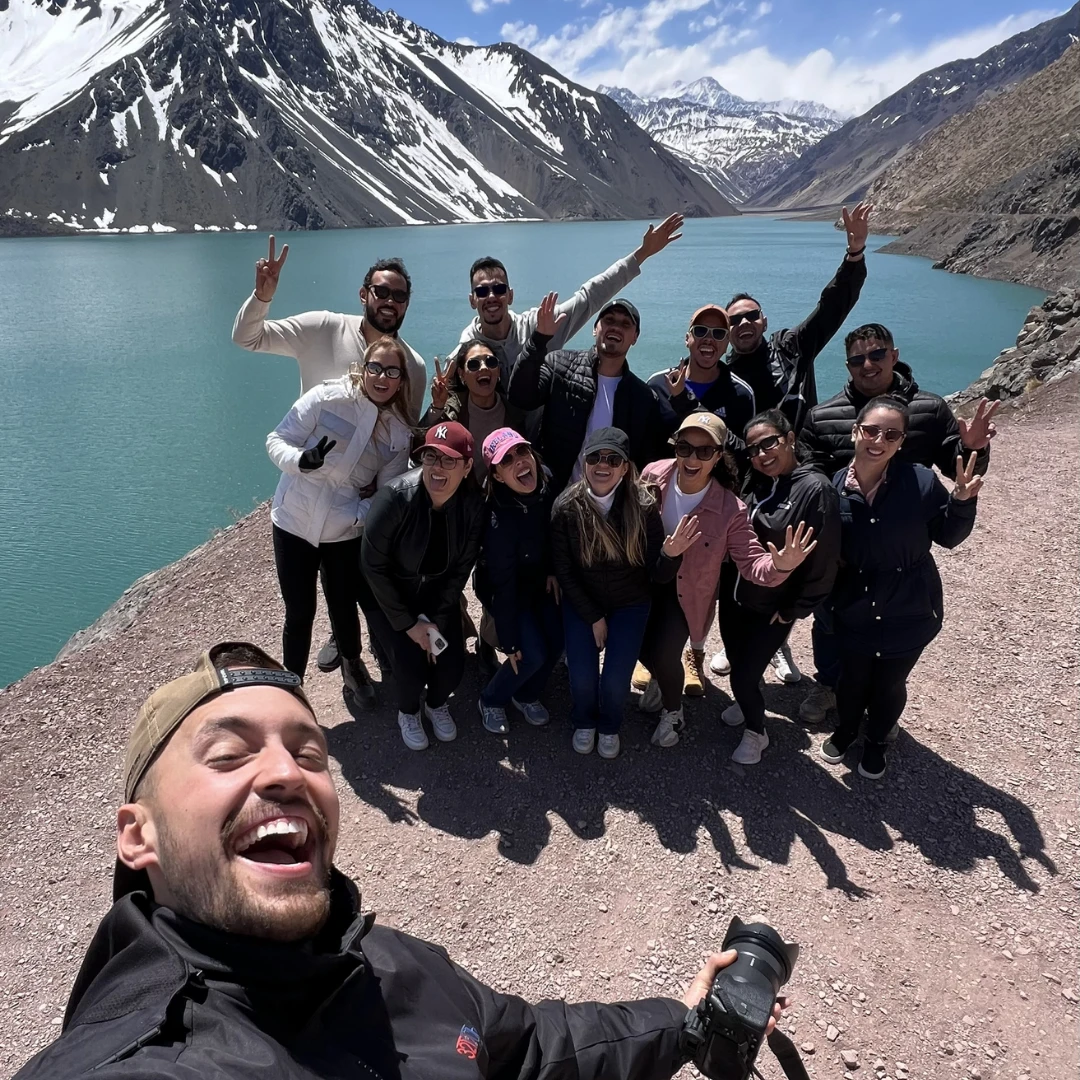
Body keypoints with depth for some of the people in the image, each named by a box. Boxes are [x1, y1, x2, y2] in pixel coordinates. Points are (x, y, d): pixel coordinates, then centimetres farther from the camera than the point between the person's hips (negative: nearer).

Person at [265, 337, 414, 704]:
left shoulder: (400, 433, -2)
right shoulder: (325, 398, -11)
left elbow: (388, 491, 0)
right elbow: (277, 441, -8)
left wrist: (361, 513, -19)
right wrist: (301, 459, -30)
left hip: (346, 533, 2)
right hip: (295, 522, -2)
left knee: (343, 610, 10)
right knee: (299, 614, 5)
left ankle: (352, 664, 43)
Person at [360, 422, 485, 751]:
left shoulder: (473, 505, -18)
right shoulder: (395, 498, -28)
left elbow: (461, 568, -7)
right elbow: (373, 566, -20)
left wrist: (436, 621, -11)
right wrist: (407, 624, -16)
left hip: (439, 596, 3)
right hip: (390, 596, -3)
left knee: (452, 664, -9)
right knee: (411, 667, -16)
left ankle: (437, 704, 29)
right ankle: (408, 712, 22)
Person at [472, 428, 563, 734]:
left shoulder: (547, 485, -20)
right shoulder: (498, 517, -35)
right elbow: (502, 583, -28)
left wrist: (553, 570, -3)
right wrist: (509, 641, -21)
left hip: (540, 579, 6)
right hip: (506, 588, -6)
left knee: (557, 643, -1)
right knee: (534, 653, -14)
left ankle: (527, 696, 27)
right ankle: (491, 700, 15)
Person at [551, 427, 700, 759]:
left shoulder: (643, 506, -20)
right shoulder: (566, 507, -19)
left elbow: (658, 576, -18)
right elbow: (564, 572, -9)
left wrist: (670, 554, -39)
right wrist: (594, 618, -8)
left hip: (630, 604, 0)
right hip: (581, 603, 1)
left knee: (615, 680, -9)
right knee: (582, 677, -9)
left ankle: (610, 727, 27)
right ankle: (585, 722, 28)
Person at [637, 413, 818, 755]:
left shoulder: (730, 510, -27)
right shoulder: (653, 475, -21)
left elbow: (752, 563, -27)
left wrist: (780, 566, -47)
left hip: (686, 592, -3)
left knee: (665, 653, -12)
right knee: (640, 646, 8)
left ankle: (673, 711, 24)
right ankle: (660, 678, 49)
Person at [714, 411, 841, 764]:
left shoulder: (816, 489, -18)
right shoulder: (752, 483, -1)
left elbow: (824, 561, -16)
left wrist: (794, 610, -11)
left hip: (772, 609, -5)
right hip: (733, 597, 5)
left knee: (743, 676, 4)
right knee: (736, 662, 20)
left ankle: (755, 732, 33)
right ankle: (747, 703, 52)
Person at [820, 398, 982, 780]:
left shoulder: (921, 481, -17)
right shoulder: (835, 486, -13)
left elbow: (948, 536, -5)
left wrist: (963, 501, -22)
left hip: (908, 612, -1)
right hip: (853, 611, 1)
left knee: (889, 683, 19)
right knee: (851, 679, 20)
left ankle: (876, 741, 48)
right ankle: (845, 729, 52)